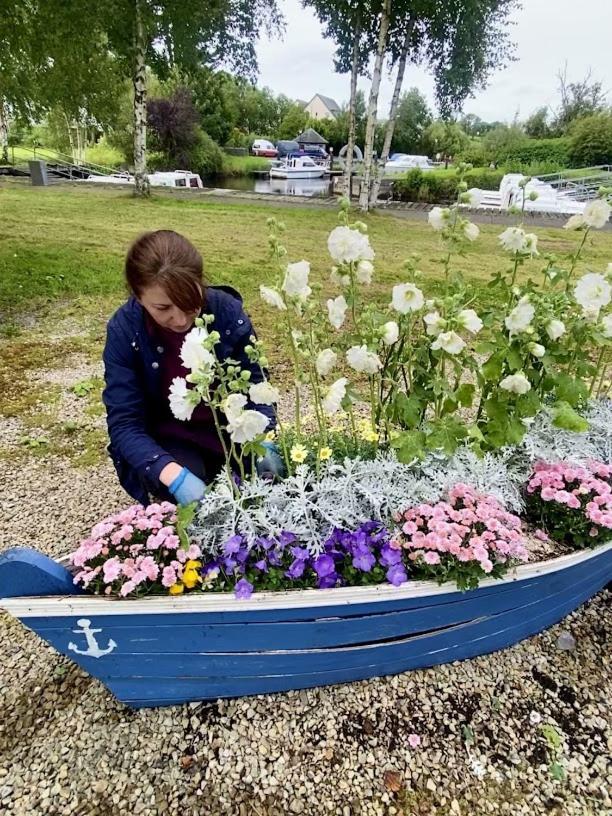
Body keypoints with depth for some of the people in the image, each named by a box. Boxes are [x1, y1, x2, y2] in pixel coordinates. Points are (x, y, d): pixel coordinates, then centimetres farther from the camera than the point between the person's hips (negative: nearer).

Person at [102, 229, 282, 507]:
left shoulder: (228, 312, -20)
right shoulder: (124, 330, -21)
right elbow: (124, 423, -22)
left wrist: (264, 443, -31)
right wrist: (175, 475, -39)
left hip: (229, 429, 2)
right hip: (167, 441, -1)